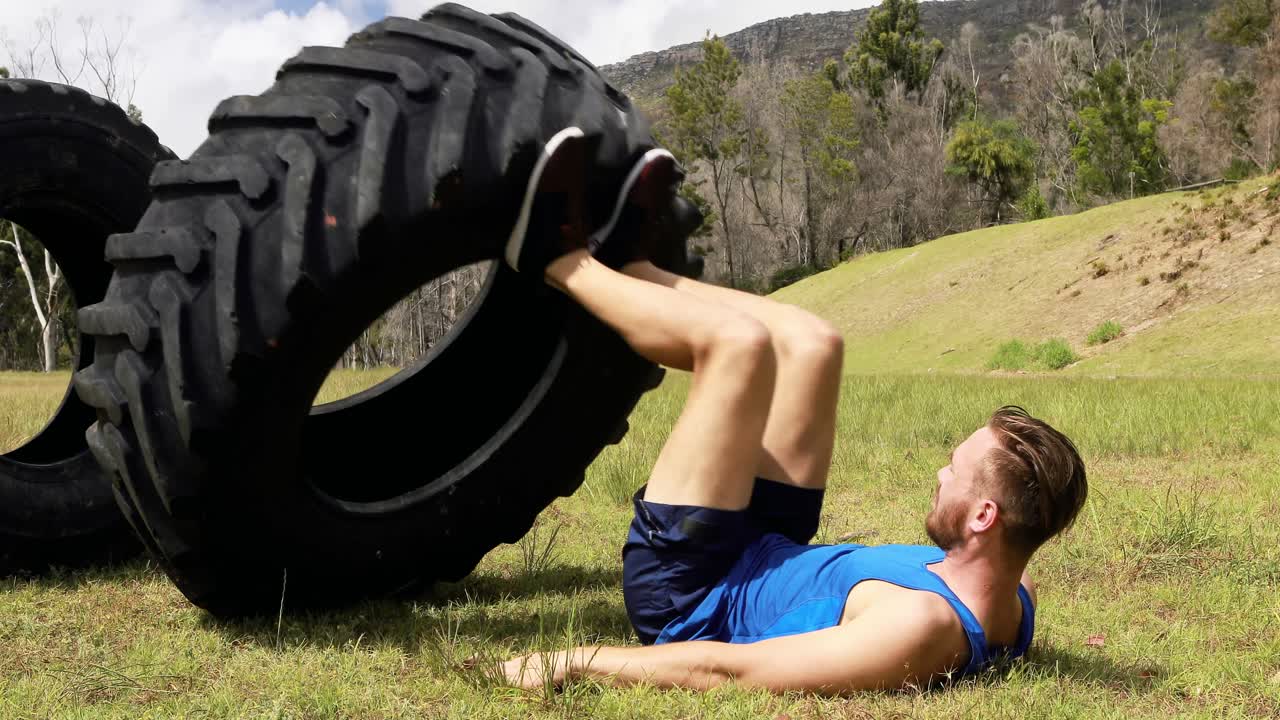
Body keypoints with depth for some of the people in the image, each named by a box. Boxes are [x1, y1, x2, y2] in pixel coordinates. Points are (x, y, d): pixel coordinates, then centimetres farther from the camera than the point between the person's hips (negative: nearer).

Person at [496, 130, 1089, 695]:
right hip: (767, 558, 8)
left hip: (683, 593, -8)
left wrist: (569, 663, -30)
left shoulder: (922, 625, -38)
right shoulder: (1014, 607, -14)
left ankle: (563, 260, 8)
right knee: (810, 345, 4)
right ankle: (623, 260, 23)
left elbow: (727, 671, -36)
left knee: (738, 340, -19)